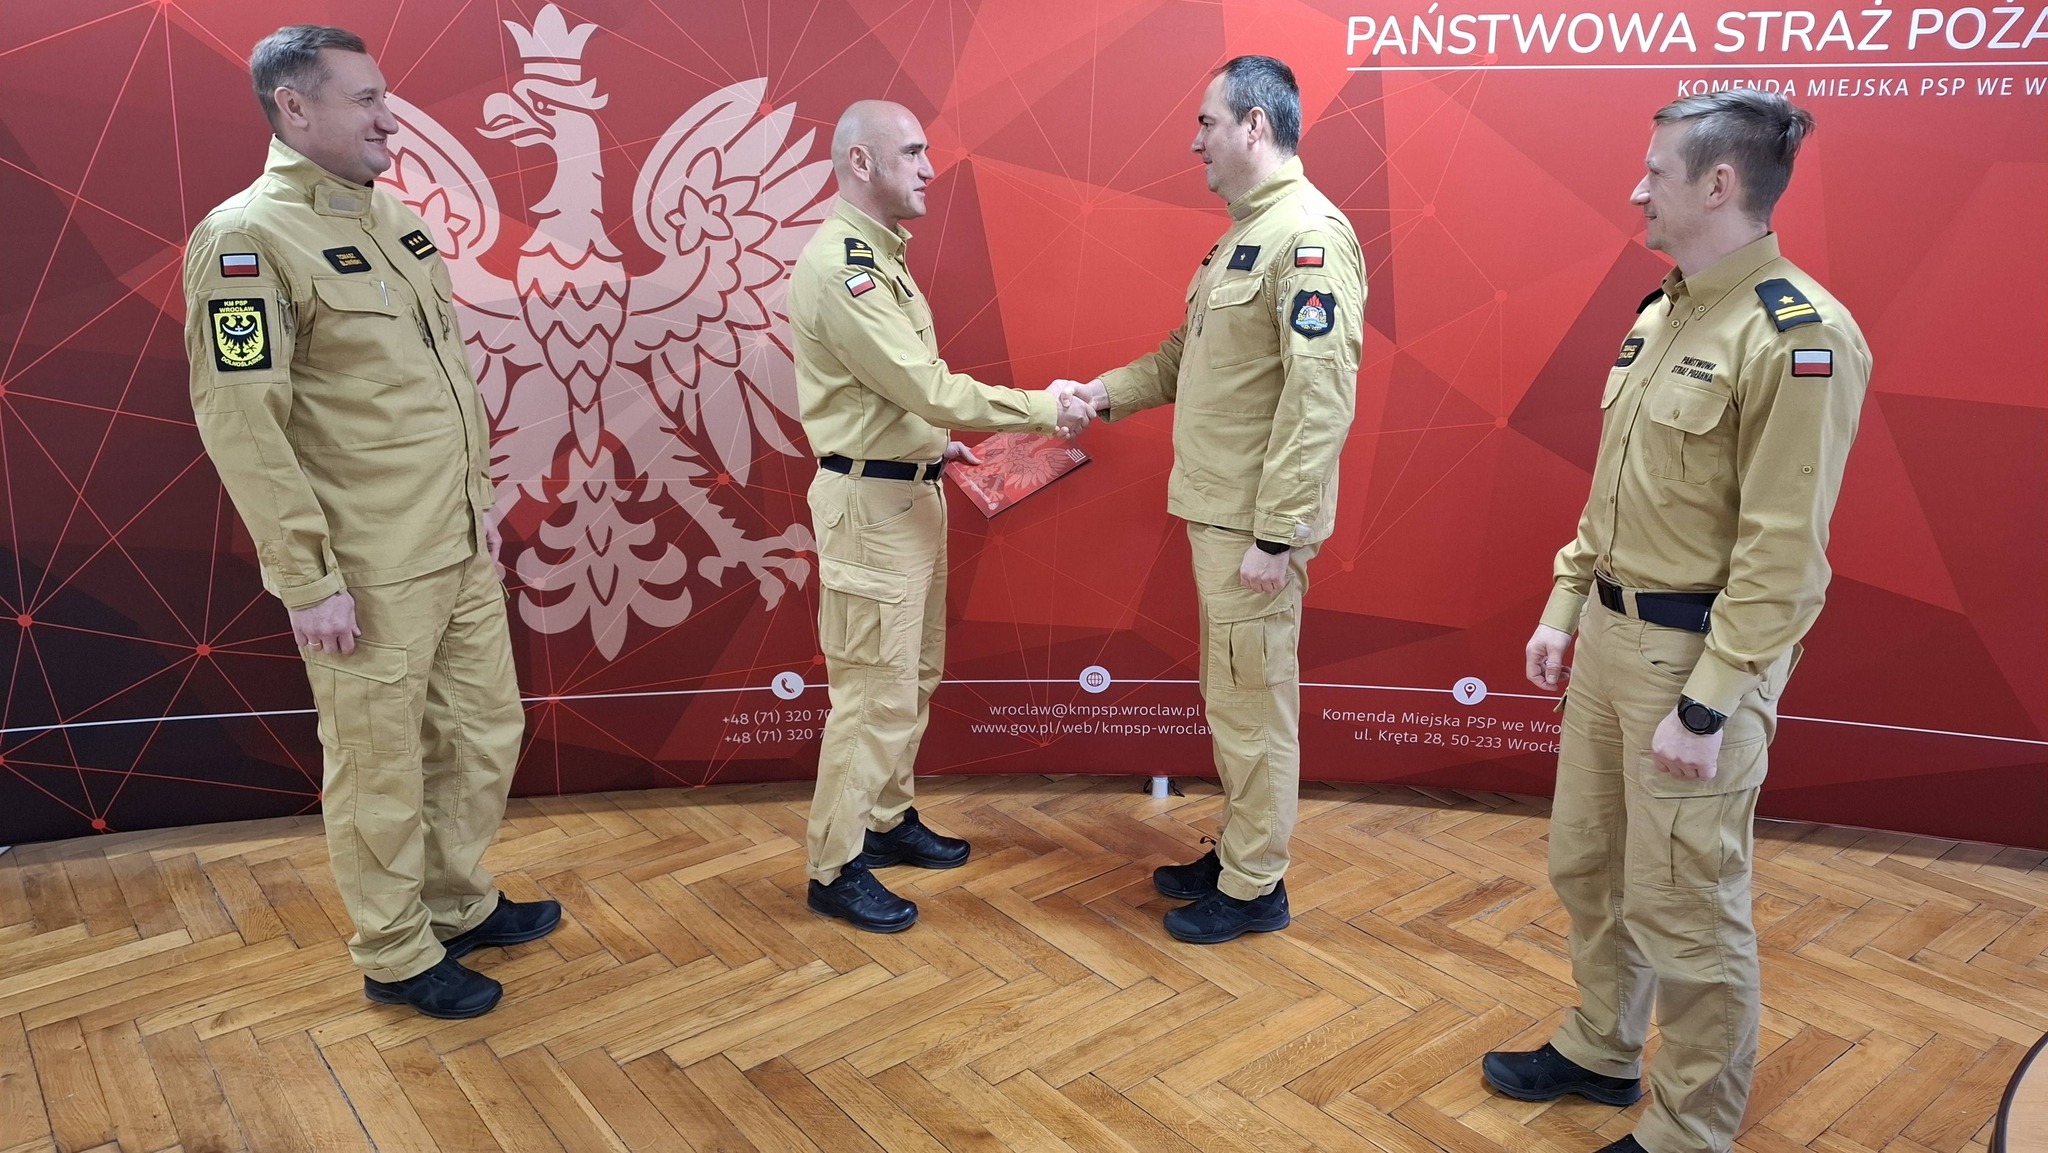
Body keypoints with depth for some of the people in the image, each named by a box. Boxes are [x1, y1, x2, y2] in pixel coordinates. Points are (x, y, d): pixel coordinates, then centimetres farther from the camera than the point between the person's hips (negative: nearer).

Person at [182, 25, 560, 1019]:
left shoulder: (395, 218, 11)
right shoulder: (248, 239, -13)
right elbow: (240, 423, -17)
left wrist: (479, 499, 17)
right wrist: (307, 579, -18)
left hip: (461, 551, 8)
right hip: (369, 573, -8)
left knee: (484, 731, 18)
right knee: (380, 768, 7)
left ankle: (459, 905, 38)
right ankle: (397, 958, 26)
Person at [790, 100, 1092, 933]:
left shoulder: (880, 256, 14)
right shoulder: (838, 265, -19)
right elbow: (928, 384, -23)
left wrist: (938, 444, 11)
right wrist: (1042, 410, -16)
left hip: (912, 491, 10)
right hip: (870, 502, -10)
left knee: (914, 676, 17)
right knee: (875, 689, -4)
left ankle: (889, 820, 32)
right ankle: (836, 871, 9)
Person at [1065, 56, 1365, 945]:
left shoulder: (1308, 234, -16)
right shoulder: (1245, 232, 16)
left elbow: (1321, 398, -22)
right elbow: (1189, 353, 23)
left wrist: (1276, 533, -23)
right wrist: (1109, 391, 11)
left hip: (1256, 522, -9)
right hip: (1215, 507, 9)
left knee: (1253, 702, 2)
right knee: (1232, 696, 18)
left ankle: (1254, 889, 17)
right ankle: (1236, 854, 33)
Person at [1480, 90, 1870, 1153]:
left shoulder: (1798, 335, -17)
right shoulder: (1659, 317, 9)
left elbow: (1783, 552, -20)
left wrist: (1705, 706, -20)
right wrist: (1564, 607, 14)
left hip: (1696, 654, -8)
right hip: (1611, 635, 8)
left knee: (1685, 907, 4)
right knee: (1587, 865, 19)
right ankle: (1601, 1049, 40)